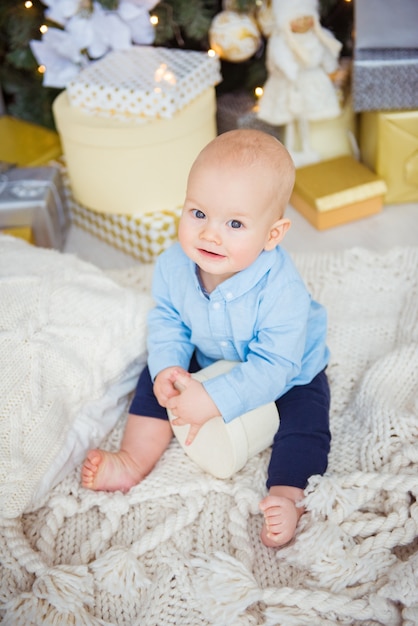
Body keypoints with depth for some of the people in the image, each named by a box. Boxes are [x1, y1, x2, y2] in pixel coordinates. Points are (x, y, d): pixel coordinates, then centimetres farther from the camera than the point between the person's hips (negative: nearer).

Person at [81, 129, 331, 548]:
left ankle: (285, 498, -14)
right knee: (157, 377, -3)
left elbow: (274, 367, -37)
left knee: (305, 424, -25)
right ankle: (133, 462, 4)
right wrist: (168, 367, -28)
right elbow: (167, 320, -9)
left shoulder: (280, 289, -39)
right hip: (207, 363, 5)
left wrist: (214, 401, -43)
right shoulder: (174, 265, -23)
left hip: (286, 376, -4)